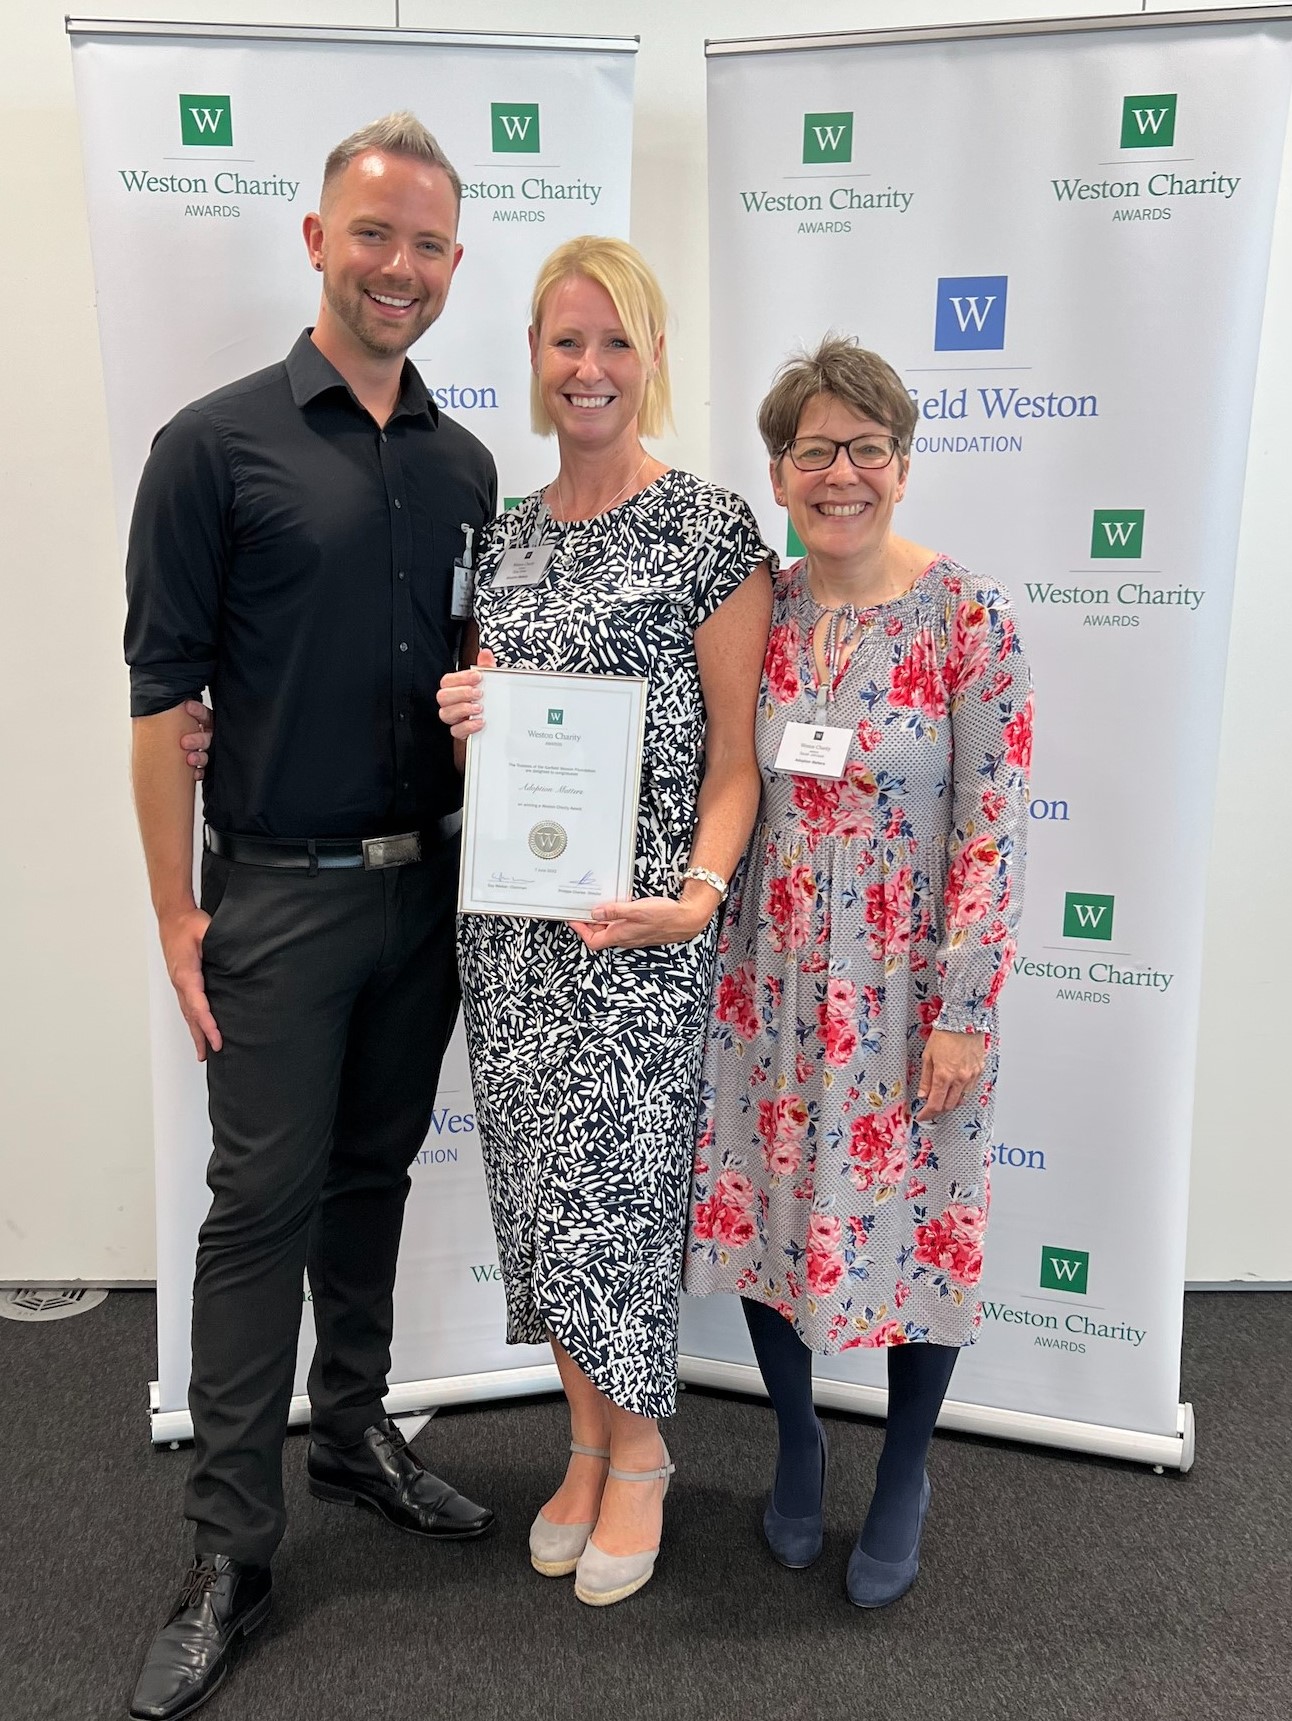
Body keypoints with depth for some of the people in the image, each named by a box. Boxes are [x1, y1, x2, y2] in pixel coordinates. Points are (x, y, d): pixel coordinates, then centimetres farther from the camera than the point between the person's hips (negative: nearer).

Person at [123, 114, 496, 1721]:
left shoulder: (464, 464, 9)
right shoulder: (216, 443, -6)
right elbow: (162, 694, -7)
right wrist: (178, 911, -10)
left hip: (427, 880, 5)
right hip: (282, 890, -4)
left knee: (375, 1175, 16)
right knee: (263, 1202, 1)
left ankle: (353, 1427, 35)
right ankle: (229, 1545, 15)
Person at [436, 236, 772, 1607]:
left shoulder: (711, 527, -5)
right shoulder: (504, 531, 12)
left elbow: (735, 752, -7)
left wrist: (699, 893, -21)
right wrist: (464, 717, -3)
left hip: (635, 919, -5)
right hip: (508, 908, 6)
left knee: (621, 1174, 2)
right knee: (541, 1177, 12)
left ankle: (639, 1450, 28)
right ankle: (586, 1436, 33)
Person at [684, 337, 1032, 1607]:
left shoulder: (970, 620, -10)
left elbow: (994, 830, -11)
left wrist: (967, 1009, -13)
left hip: (906, 992, -3)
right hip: (767, 982, 4)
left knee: (912, 1221, 10)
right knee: (761, 1207, 13)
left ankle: (902, 1483, 37)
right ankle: (796, 1445, 41)